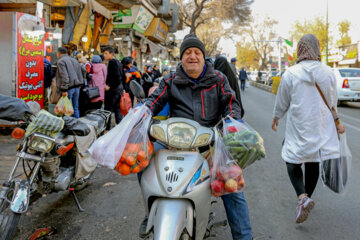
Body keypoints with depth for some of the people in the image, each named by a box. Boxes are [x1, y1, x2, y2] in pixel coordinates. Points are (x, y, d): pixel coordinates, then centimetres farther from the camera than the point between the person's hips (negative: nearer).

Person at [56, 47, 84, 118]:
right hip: (77, 86, 8)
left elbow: (64, 76, -17)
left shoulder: (61, 61, -6)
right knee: (75, 108, 13)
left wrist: (64, 90, -19)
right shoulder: (74, 60, 19)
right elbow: (80, 74, 18)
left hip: (69, 87, -8)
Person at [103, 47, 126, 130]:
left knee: (108, 108, -6)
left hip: (113, 89, -10)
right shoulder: (118, 62, 17)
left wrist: (109, 86, -21)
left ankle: (107, 128, -5)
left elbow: (116, 76, -23)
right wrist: (124, 88, 22)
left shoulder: (112, 62, -12)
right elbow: (123, 76, 19)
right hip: (120, 87, 10)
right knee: (116, 107, 14)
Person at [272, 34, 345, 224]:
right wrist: (337, 122, 27)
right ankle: (307, 196, 30)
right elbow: (333, 102, 11)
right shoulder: (328, 73, -1)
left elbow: (282, 102, 1)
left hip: (298, 128, -3)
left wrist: (275, 118, 19)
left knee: (293, 161, 6)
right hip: (322, 128, 4)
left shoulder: (290, 74, -10)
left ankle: (302, 197, -15)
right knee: (313, 163, 16)